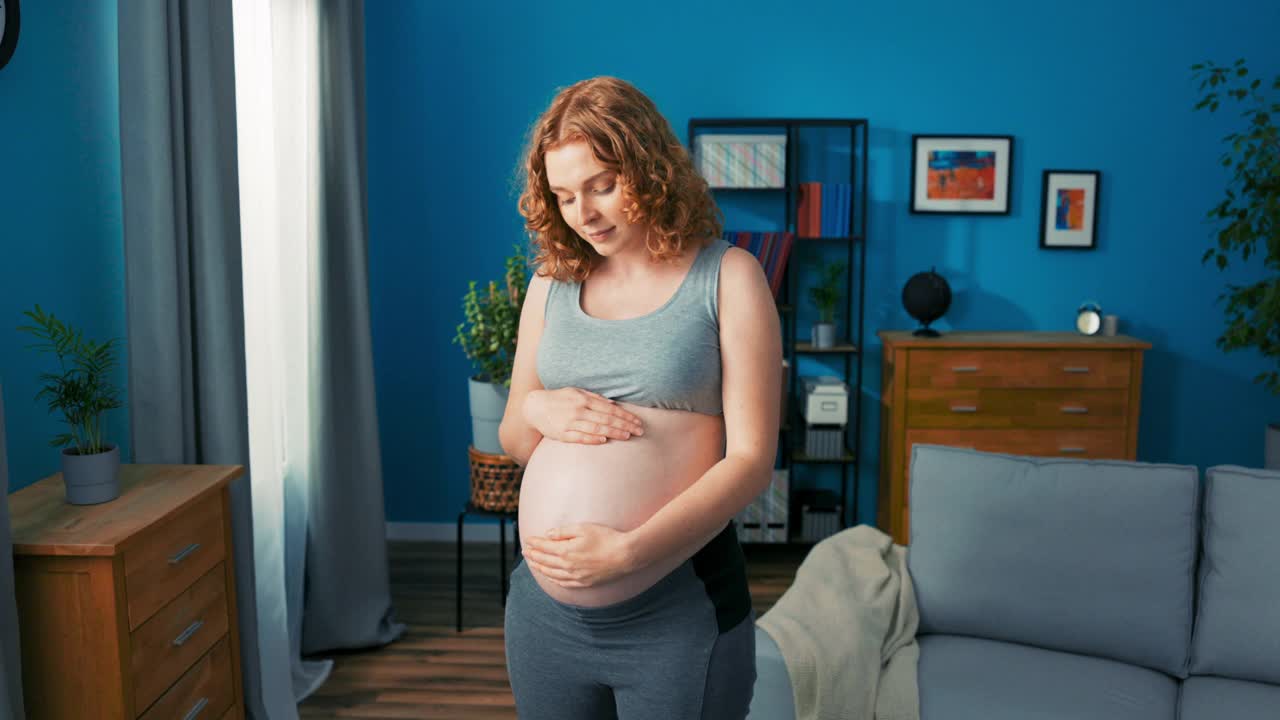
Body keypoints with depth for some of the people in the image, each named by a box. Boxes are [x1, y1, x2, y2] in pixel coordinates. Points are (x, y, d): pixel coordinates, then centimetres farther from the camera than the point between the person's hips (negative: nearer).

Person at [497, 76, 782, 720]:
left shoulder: (727, 276, -5)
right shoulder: (552, 281, 8)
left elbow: (751, 459, -11)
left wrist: (629, 551, -21)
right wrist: (534, 410, -8)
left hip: (678, 616, -4)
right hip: (545, 606, 4)